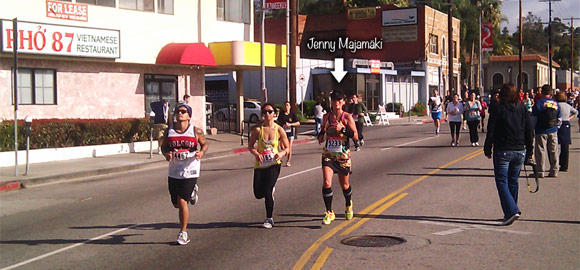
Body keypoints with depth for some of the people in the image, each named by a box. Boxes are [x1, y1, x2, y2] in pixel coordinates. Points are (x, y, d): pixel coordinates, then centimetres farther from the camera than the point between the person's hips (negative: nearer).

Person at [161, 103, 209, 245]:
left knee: (182, 202, -11)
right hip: (174, 172, 4)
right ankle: (191, 192, 49)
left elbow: (204, 144, 9)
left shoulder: (196, 131, -4)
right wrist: (166, 154, -9)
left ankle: (183, 232, 5)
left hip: (190, 171, -4)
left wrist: (201, 152, -12)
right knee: (176, 203, 13)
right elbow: (164, 146, 13)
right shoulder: (169, 132, 3)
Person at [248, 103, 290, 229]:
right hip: (260, 164, 2)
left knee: (267, 191, -14)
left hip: (274, 164, -2)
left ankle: (269, 219, 6)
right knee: (258, 194, 1)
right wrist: (256, 154, -17)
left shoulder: (279, 130, -4)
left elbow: (287, 148, 4)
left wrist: (281, 154, -18)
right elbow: (250, 146, 4)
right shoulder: (258, 129, -4)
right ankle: (271, 189, 39)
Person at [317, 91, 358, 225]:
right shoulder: (326, 116, 5)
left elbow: (356, 137, -11)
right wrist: (321, 136, 2)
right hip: (328, 154, 2)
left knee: (344, 185, 12)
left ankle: (348, 205, 43)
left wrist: (342, 129, -23)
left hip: (343, 155, -2)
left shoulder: (347, 117, -7)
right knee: (326, 183, -15)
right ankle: (329, 213, -2)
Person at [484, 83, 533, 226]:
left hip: (502, 151, -5)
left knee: (502, 181, -1)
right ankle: (511, 211, 20)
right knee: (513, 181, 15)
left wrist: (487, 149, 1)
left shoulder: (498, 109, -7)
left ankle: (511, 211, -15)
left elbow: (491, 132, -8)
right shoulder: (522, 109, 5)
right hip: (519, 151, 5)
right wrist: (529, 151, 15)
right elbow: (529, 131, 8)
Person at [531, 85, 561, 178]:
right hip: (553, 131, 4)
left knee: (541, 151, 0)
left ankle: (540, 172, 2)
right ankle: (554, 171, 15)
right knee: (553, 151, 10)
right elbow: (559, 118, 9)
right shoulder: (556, 103, 5)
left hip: (541, 131, -4)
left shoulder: (539, 102, -9)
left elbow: (534, 118, -9)